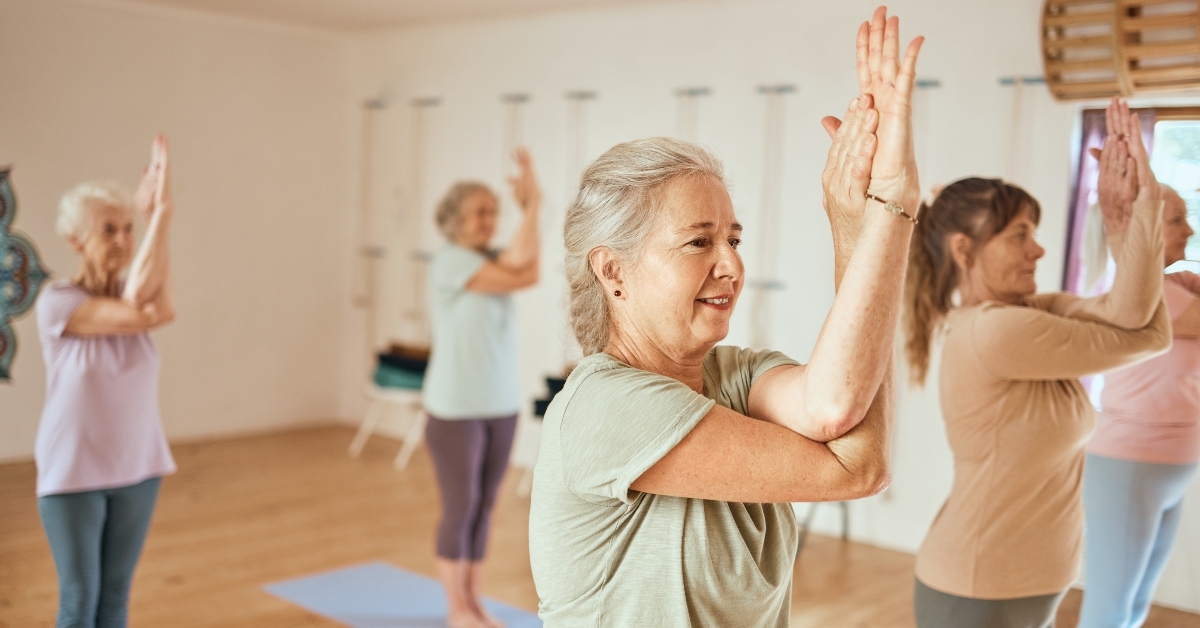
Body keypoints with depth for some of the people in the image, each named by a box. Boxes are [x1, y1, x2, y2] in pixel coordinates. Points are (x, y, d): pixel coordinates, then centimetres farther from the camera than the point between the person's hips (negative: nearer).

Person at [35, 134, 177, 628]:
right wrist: (161, 213, -29)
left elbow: (163, 311, -25)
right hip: (73, 475, -4)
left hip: (138, 470, 4)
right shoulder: (56, 302, -14)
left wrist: (157, 218, -33)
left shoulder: (132, 290, -1)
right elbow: (136, 313, -30)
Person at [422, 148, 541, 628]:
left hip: (501, 405, 7)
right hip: (455, 408, -7)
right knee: (460, 508, 3)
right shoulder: (449, 262, -12)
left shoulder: (495, 259, 9)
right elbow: (517, 279, -23)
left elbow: (525, 268, -14)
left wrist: (531, 207, -19)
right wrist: (532, 207, -18)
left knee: (484, 507, 12)